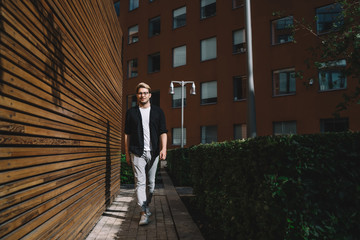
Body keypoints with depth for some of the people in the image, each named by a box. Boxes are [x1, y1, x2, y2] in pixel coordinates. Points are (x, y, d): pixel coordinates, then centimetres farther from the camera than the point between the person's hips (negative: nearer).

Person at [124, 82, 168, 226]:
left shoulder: (158, 112, 9)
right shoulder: (131, 112, 7)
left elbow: (163, 132, 5)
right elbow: (127, 134, 8)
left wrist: (163, 148, -8)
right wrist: (127, 153, 4)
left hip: (153, 153, 2)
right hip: (137, 153, -1)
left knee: (151, 182, 10)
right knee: (140, 182, -6)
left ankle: (146, 205, 29)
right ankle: (143, 213, -4)